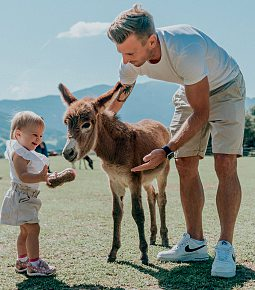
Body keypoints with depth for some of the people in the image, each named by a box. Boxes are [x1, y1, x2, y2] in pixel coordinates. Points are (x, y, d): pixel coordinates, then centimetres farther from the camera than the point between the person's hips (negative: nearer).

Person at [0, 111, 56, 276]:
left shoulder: (28, 154, 15)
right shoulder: (18, 153, -17)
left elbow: (36, 175, 22)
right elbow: (23, 176, -29)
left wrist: (47, 176, 7)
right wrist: (42, 177, -37)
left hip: (27, 198, 11)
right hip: (21, 197, -11)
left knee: (25, 231, 17)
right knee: (33, 228, -13)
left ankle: (22, 261, 28)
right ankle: (34, 264, -10)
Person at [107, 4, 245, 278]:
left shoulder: (185, 50, -41)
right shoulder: (131, 61, -20)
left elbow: (200, 113, -33)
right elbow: (116, 101, -1)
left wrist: (166, 151, -37)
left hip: (224, 87, -6)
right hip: (190, 91, 6)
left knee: (225, 165, -18)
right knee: (185, 166, 0)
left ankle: (225, 248, -13)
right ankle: (195, 243, 9)